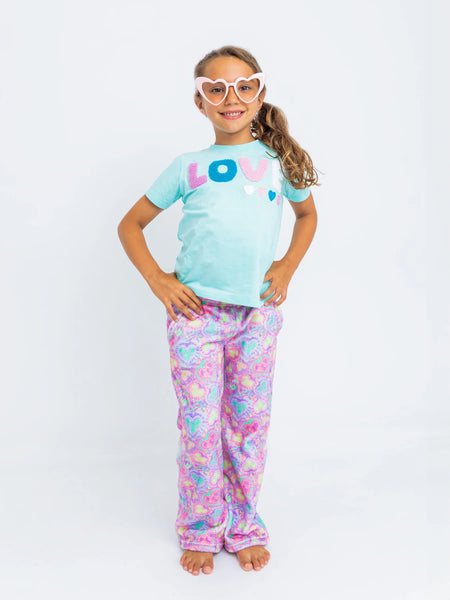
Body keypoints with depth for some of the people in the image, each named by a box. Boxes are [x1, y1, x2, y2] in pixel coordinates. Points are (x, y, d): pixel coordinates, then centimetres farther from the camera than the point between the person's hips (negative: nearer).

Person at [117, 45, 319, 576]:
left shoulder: (279, 161, 8)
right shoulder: (188, 167, 4)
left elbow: (307, 215, 26)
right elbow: (130, 224, 11)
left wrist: (287, 266, 11)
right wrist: (157, 279, -1)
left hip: (257, 314, 2)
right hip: (196, 313, -1)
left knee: (249, 424, 8)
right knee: (199, 427, 2)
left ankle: (244, 528, 26)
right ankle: (200, 532, 21)